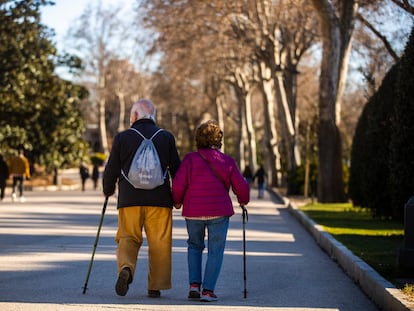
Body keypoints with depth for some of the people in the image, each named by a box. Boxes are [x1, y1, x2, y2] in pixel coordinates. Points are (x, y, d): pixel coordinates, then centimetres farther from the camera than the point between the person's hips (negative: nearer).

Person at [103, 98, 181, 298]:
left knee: (128, 238, 8)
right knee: (159, 243, 7)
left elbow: (111, 170, 4)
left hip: (129, 199, 0)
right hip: (159, 200, 0)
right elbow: (176, 169, 7)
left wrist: (108, 191, 22)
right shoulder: (167, 138, 3)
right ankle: (156, 286, 8)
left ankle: (126, 268, -20)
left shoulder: (122, 138, 1)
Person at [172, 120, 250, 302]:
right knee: (215, 251, 6)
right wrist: (243, 200, 21)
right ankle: (208, 290, -2)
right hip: (219, 211, -1)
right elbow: (241, 186, 0)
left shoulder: (190, 159, -1)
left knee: (194, 246, 20)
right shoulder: (228, 161, 2)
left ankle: (194, 284, 7)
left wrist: (177, 201, 10)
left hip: (193, 212, 1)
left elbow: (178, 184, -8)